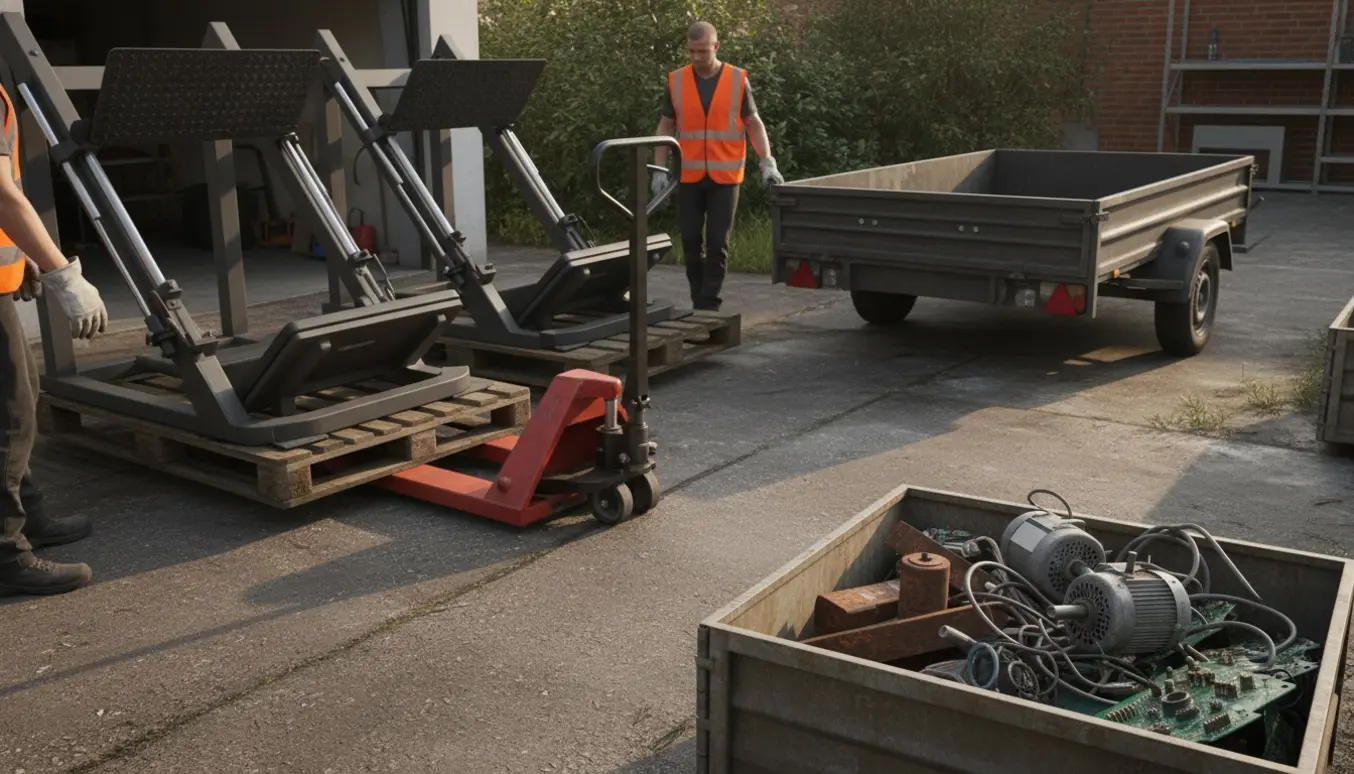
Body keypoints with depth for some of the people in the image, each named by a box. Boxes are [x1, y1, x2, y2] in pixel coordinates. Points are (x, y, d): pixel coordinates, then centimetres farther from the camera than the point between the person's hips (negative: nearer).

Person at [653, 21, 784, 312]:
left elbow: (754, 123, 3)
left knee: (717, 242, -3)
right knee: (691, 240, 4)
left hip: (725, 176, -2)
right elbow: (666, 126, 7)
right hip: (689, 176, 2)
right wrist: (660, 170, 1)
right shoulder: (676, 81, 2)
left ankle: (709, 306, 3)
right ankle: (699, 302, 18)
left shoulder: (738, 79, -2)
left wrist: (767, 162, -9)